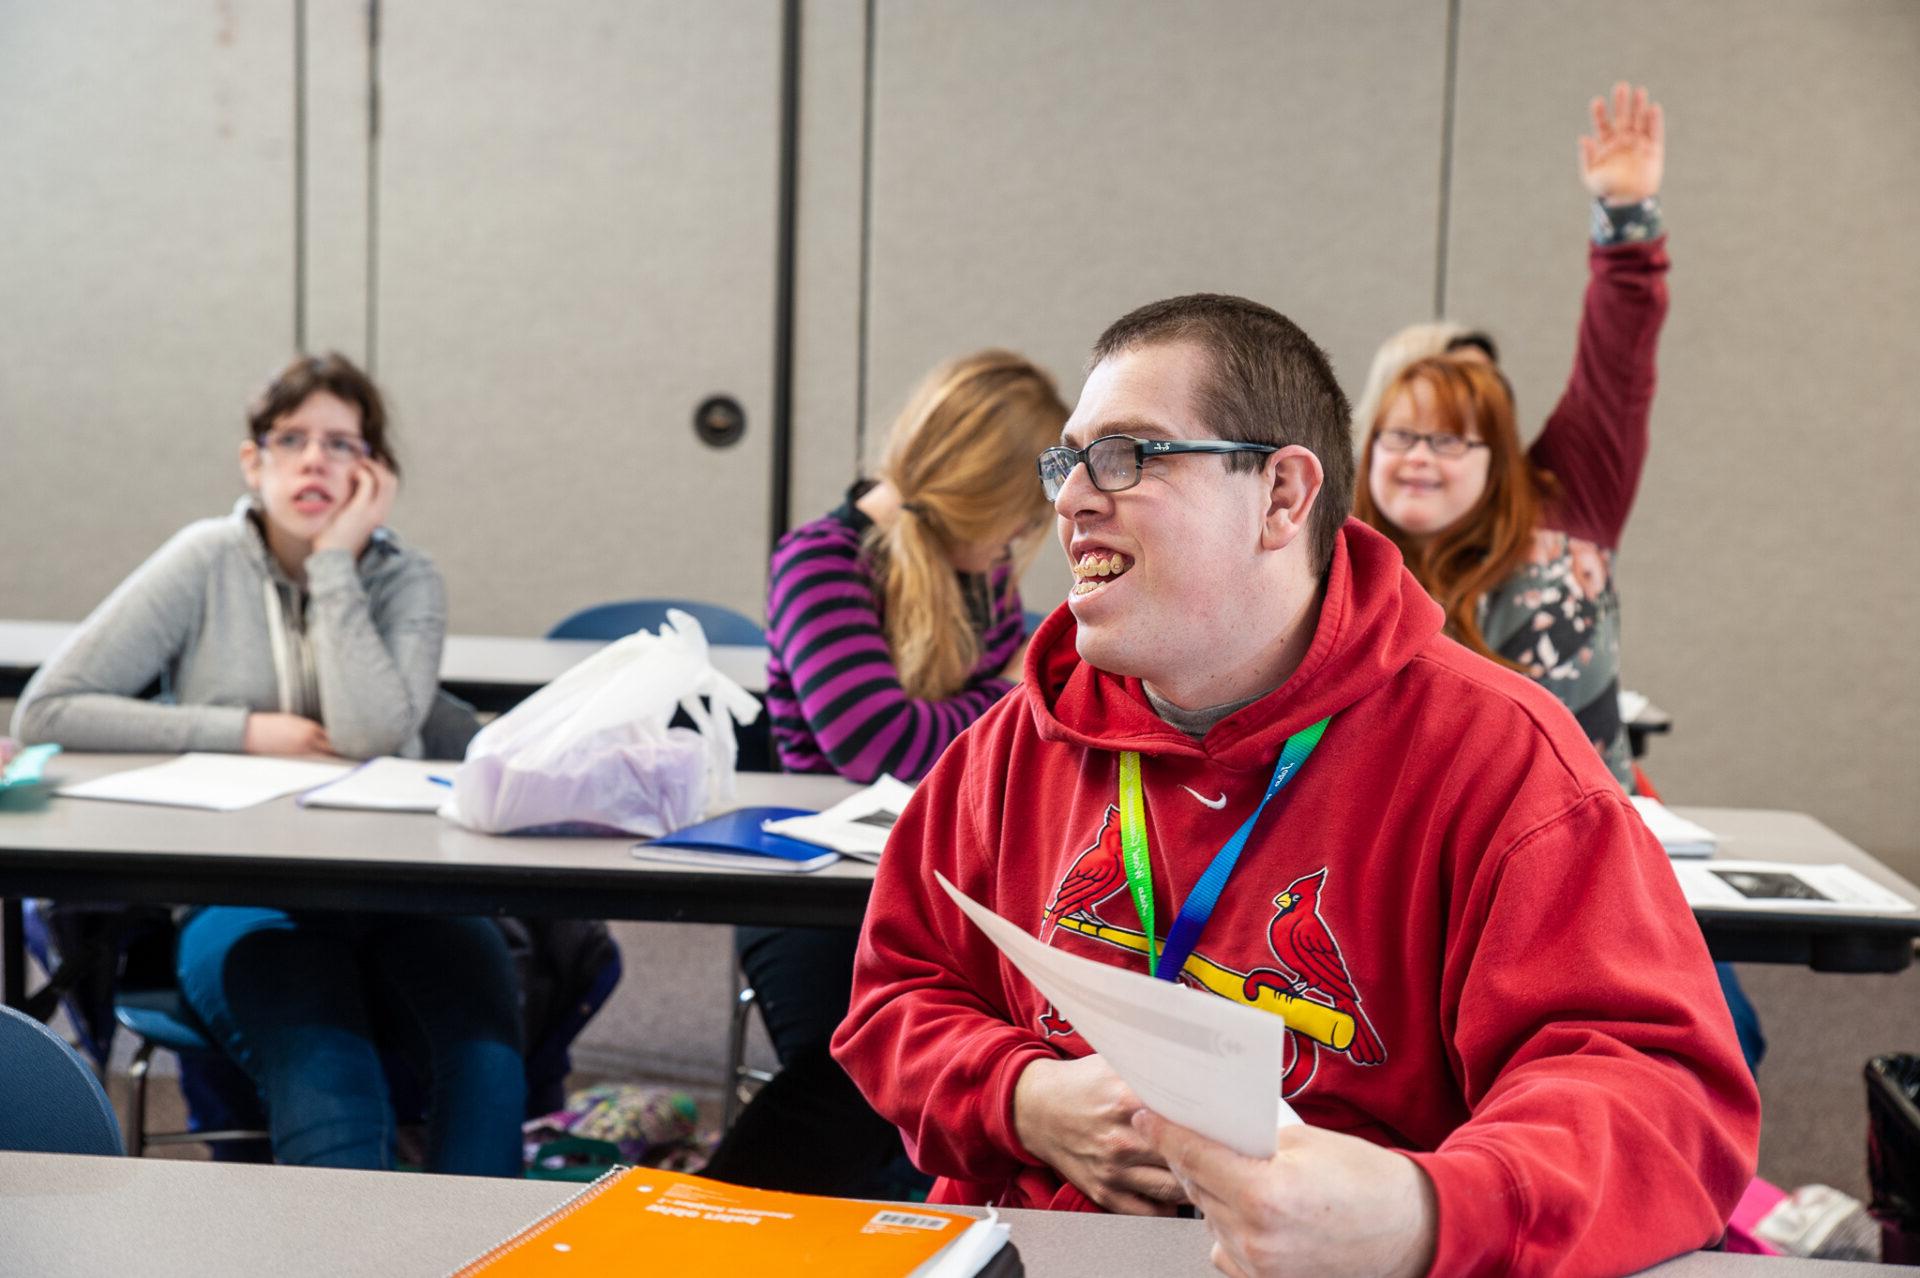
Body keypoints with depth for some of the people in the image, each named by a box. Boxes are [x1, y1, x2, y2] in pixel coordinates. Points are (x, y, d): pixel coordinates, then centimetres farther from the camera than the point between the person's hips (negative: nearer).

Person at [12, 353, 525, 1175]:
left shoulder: (406, 582, 8)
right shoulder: (206, 564, 5)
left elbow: (371, 731, -13)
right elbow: (44, 711, -1)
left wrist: (334, 563, -7)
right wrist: (245, 731, -6)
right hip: (239, 898, -1)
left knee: (486, 1061, -30)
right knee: (325, 1079, -34)